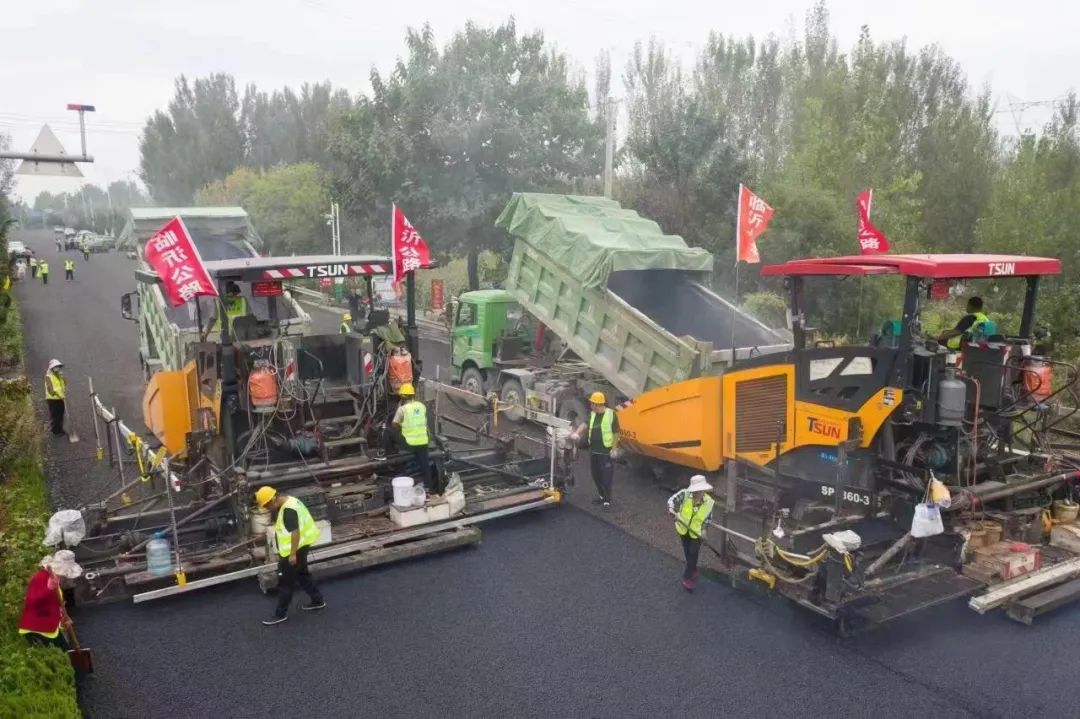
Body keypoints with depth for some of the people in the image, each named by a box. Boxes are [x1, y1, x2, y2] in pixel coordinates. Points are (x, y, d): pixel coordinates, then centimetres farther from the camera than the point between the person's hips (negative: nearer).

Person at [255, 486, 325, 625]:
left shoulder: (288, 510, -26)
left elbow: (295, 532, -28)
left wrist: (292, 554, -24)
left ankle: (281, 614, 11)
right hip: (300, 546, 10)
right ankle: (317, 600, 33)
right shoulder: (289, 501, 7)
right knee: (302, 574, 22)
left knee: (285, 582, 1)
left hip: (294, 550, -10)